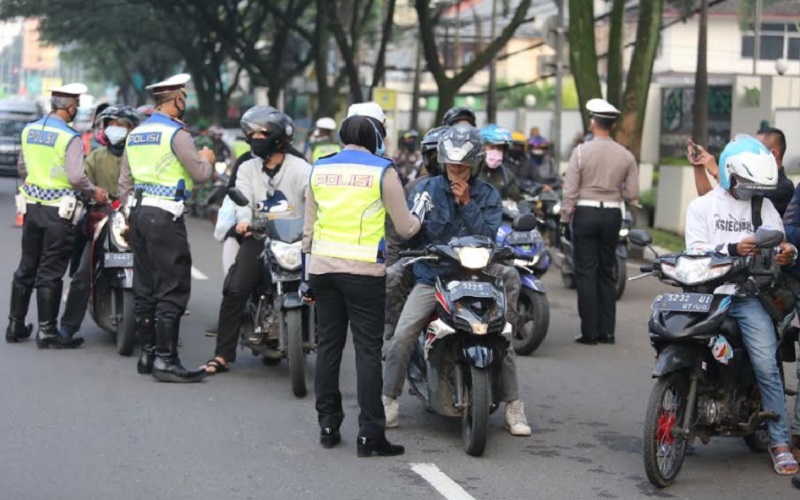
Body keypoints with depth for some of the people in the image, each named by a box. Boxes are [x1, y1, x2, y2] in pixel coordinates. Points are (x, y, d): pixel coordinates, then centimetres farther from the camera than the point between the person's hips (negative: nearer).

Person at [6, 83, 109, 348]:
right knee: (50, 273, -1)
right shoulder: (70, 137, -15)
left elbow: (22, 167, 14)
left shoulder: (29, 130, 6)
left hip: (31, 204, 6)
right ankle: (47, 331, 4)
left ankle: (16, 325, 20)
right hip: (58, 210, -6)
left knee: (27, 267, 15)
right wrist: (94, 192, -5)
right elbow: (76, 176, -22)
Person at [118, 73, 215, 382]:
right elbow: (200, 174, -11)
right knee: (172, 290, -7)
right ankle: (165, 360, -9)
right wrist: (206, 159, 10)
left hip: (138, 214, 9)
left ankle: (147, 354, 17)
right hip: (165, 216, -9)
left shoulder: (135, 134, 15)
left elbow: (124, 182, 18)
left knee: (144, 288, 12)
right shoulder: (176, 133, -11)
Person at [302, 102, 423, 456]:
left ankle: (328, 426, 16)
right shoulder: (382, 171, -5)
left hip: (323, 267, 5)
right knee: (368, 350, -1)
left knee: (328, 345, 12)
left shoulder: (320, 169, 8)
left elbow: (309, 227, 12)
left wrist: (308, 272, 20)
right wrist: (421, 216, 21)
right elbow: (404, 228, -1)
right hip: (364, 270, -4)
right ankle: (370, 433, -2)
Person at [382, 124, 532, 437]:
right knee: (403, 335, -19)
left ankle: (513, 406, -1)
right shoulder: (426, 189, 6)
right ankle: (389, 400, -6)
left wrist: (467, 203, -11)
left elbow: (487, 236, -6)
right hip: (431, 277, 0)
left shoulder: (488, 196, 7)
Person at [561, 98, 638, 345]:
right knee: (607, 274, 12)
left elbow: (570, 191, -8)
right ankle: (607, 331, 13)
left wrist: (565, 220, 1)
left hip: (585, 213, -3)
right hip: (612, 214, 3)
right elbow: (632, 194, 1)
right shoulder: (626, 155, 0)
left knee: (586, 273, 1)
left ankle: (589, 332, 0)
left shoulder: (581, 151, -8)